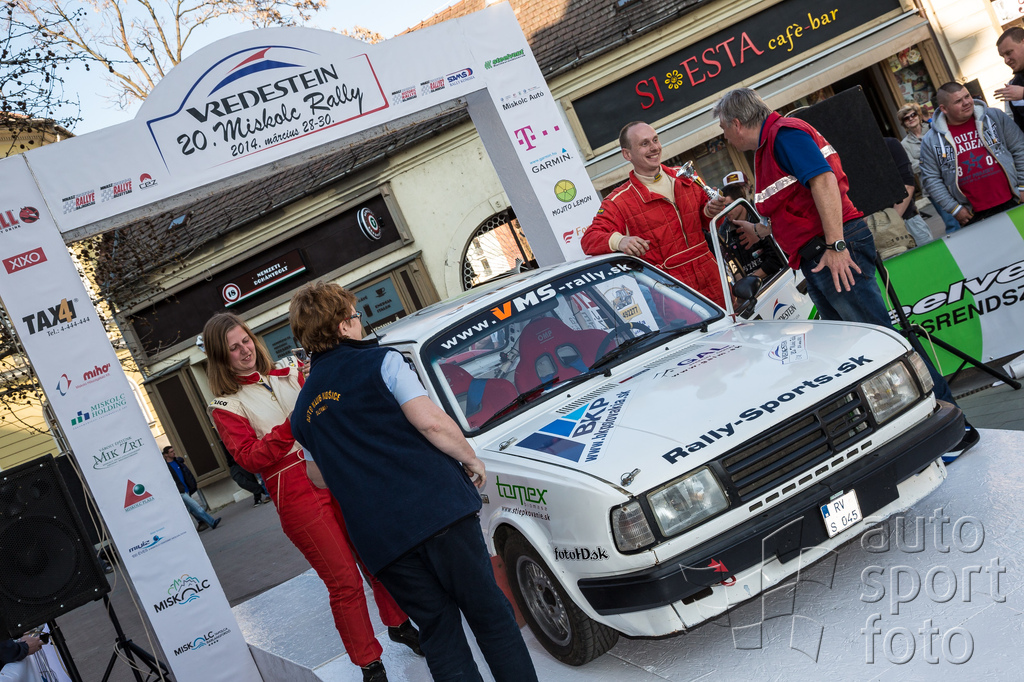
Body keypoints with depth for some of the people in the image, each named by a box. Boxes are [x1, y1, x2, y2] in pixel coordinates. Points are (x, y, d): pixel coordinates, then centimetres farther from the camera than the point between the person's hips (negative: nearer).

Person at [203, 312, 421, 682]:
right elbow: (251, 458, -11)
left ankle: (399, 624, 36)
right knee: (344, 581, -2)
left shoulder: (288, 375, 12)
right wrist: (292, 425, -22)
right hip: (297, 496, -5)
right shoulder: (226, 408, 0)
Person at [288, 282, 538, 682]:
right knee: (488, 613, 4)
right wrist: (470, 459, 3)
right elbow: (429, 421, -10)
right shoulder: (378, 362, 0)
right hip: (437, 507, -4)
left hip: (377, 536, 5)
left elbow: (321, 478, 26)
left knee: (438, 629, 12)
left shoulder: (303, 412, 17)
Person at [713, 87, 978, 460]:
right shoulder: (767, 146, 23)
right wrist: (752, 229, 40)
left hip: (835, 251, -10)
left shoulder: (784, 133, -7)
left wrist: (835, 246, -26)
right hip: (816, 260, 10)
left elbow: (823, 181, -20)